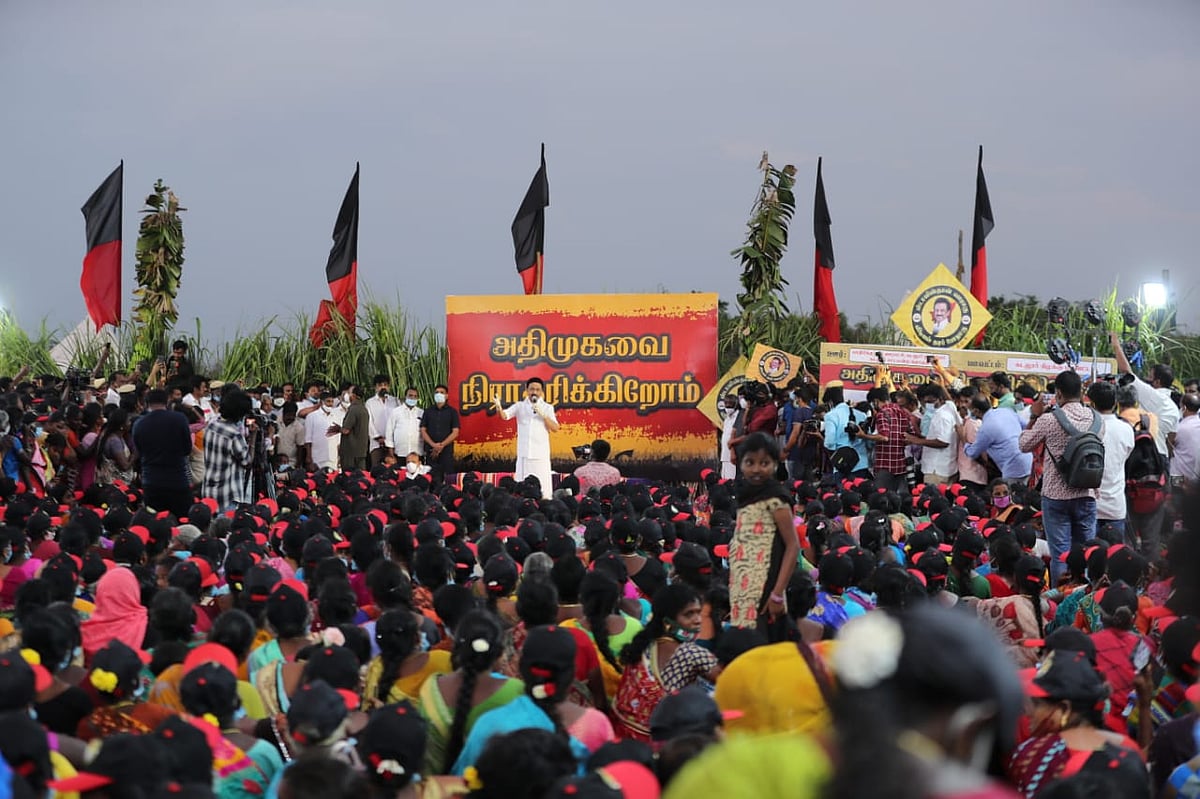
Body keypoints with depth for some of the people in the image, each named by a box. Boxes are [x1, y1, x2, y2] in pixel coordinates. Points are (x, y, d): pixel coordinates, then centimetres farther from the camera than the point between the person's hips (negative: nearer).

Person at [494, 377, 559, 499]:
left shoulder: (547, 408, 7)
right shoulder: (520, 406, 7)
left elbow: (555, 428, -1)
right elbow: (504, 415, -10)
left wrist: (543, 415, -14)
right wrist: (499, 407, -32)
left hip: (541, 453, 0)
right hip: (524, 452, 1)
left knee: (543, 485, -3)